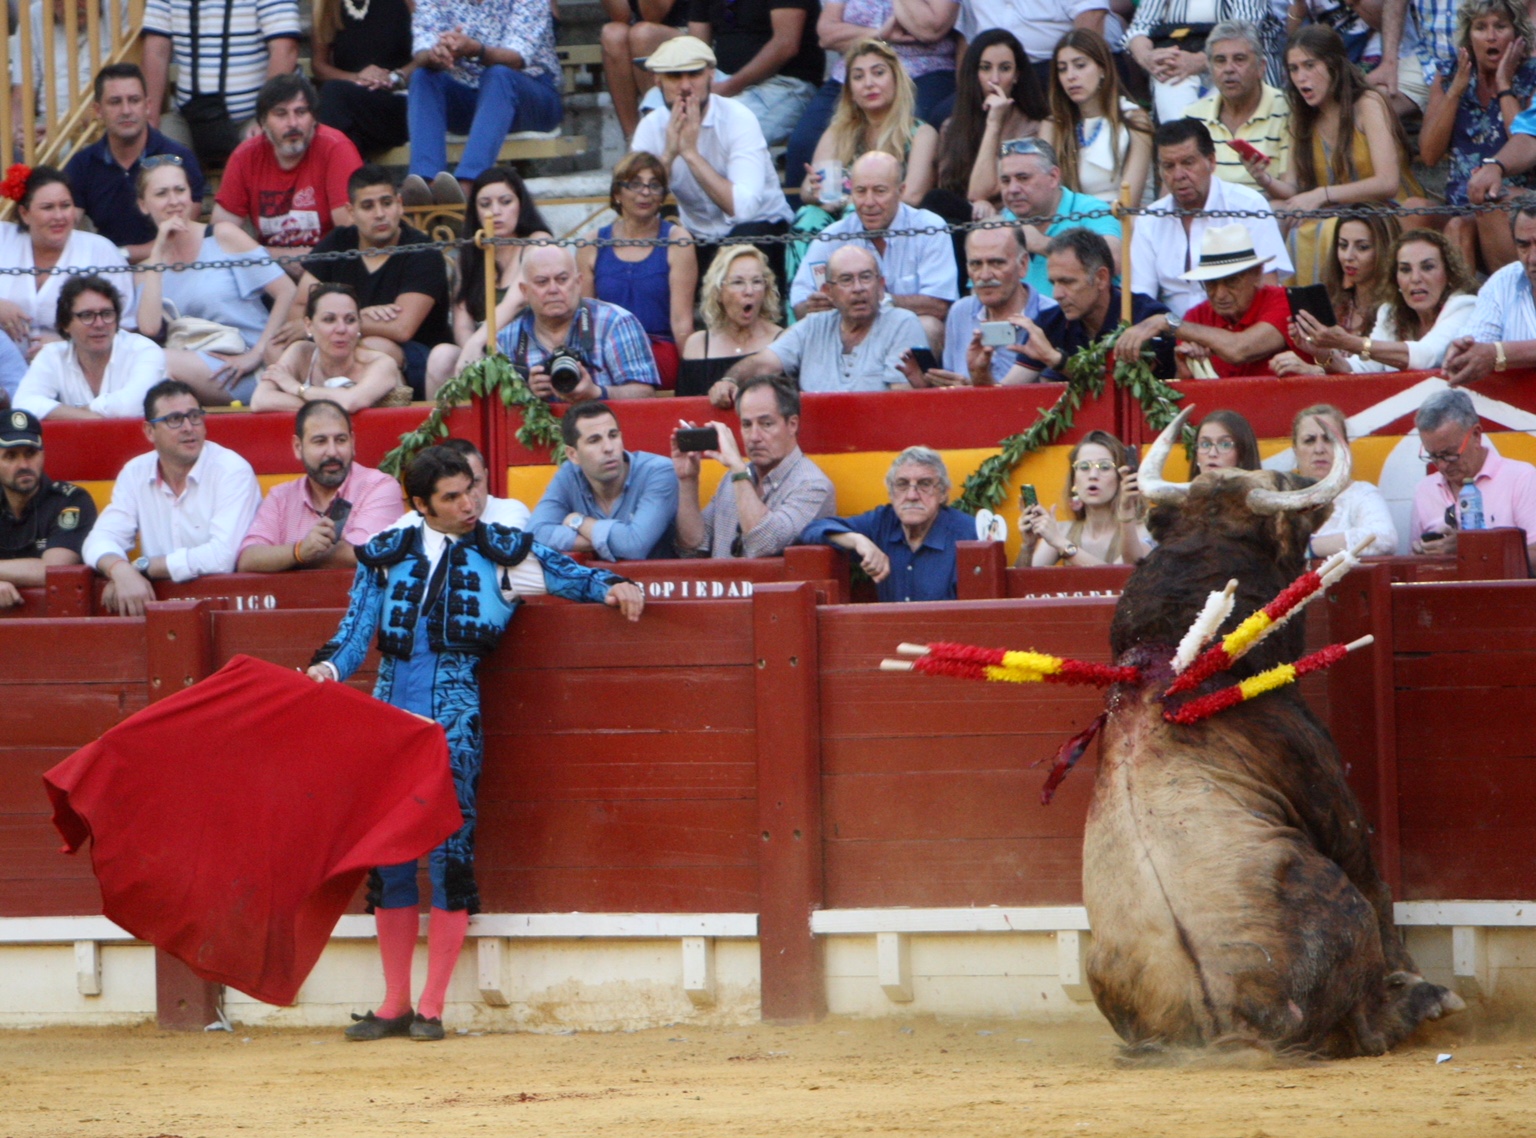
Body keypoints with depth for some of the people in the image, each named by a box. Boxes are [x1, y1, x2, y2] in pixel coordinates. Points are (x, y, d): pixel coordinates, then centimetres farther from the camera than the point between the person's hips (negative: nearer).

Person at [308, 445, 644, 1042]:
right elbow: (357, 626, 6)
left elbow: (559, 570, 7)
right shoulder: (386, 554, 12)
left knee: (449, 850, -8)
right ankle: (395, 1003, 12)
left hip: (453, 711, -3)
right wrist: (330, 666, -13)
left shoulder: (499, 550, 8)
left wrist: (608, 586, -13)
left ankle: (432, 1007, -2)